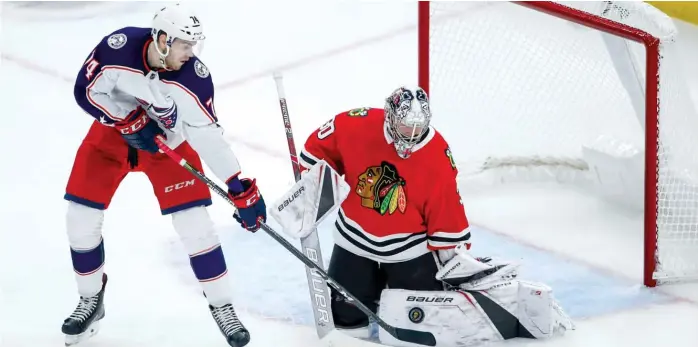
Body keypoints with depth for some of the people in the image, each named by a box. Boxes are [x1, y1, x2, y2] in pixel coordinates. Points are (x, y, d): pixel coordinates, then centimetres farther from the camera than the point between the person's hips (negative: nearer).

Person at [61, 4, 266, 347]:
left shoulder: (194, 77, -29)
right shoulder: (117, 48, -31)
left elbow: (209, 135, -23)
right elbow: (86, 90, -18)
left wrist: (241, 189, -24)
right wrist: (130, 122, -26)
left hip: (168, 139, -1)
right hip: (113, 130, 1)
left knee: (193, 221, -10)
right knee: (81, 217, 0)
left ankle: (222, 306, 6)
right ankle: (90, 299, 23)